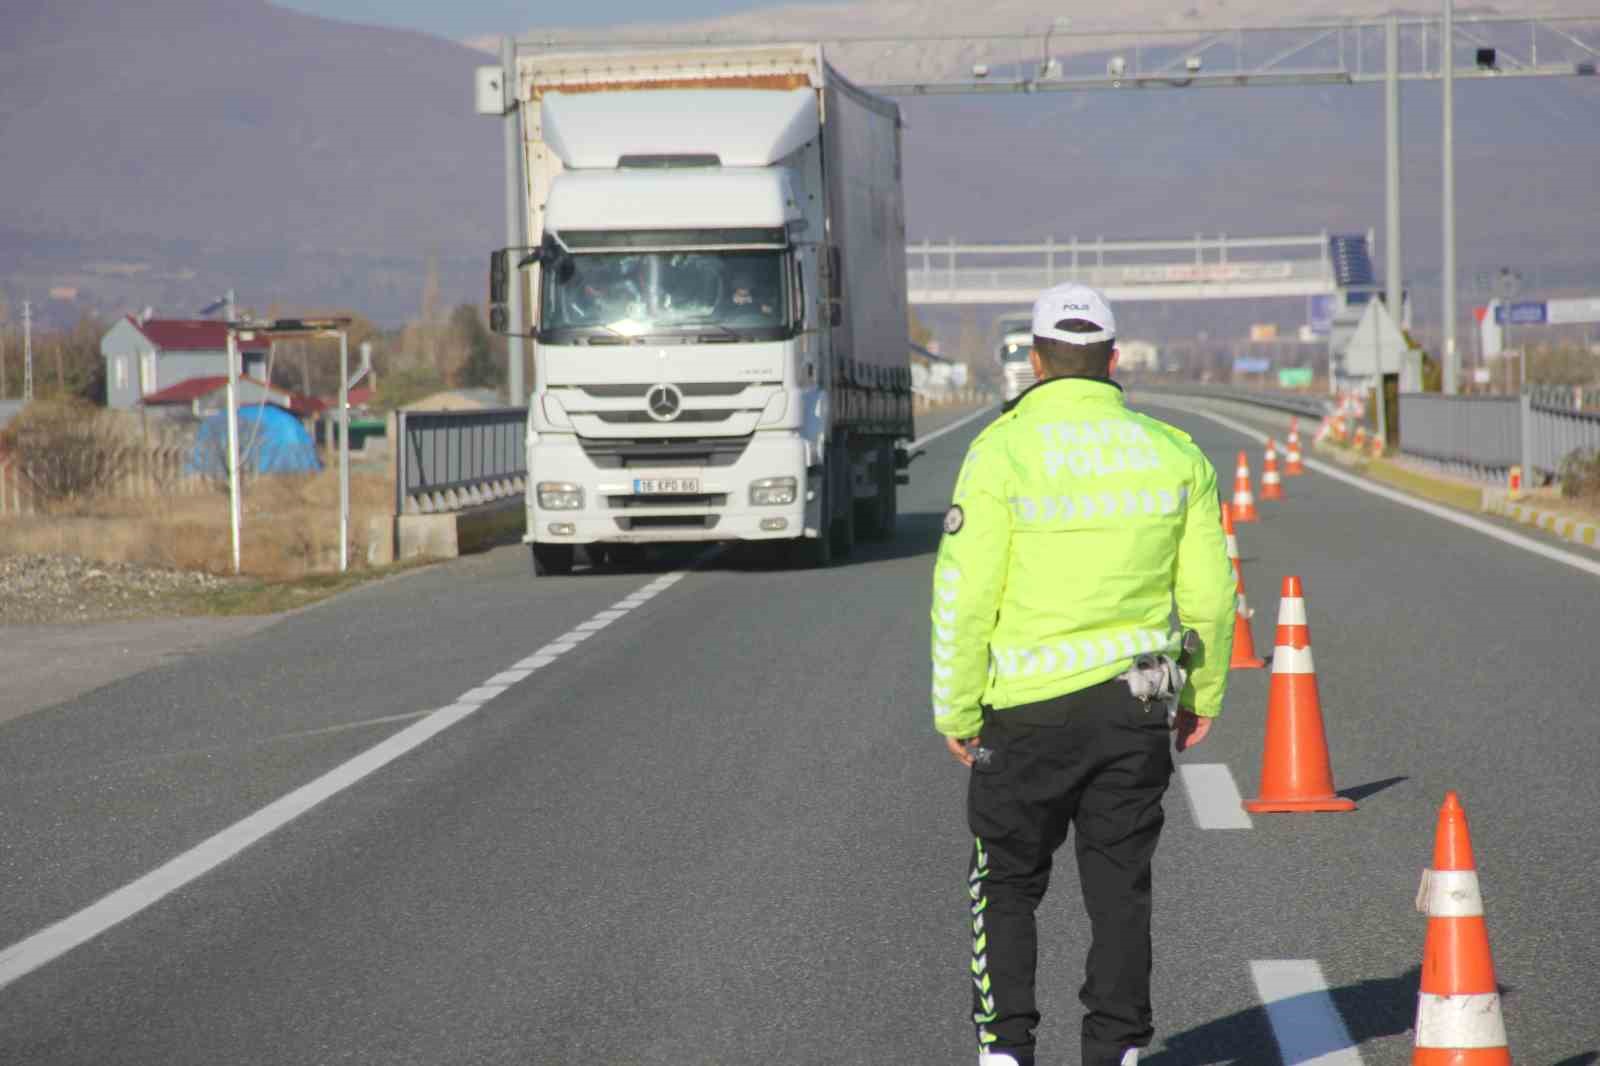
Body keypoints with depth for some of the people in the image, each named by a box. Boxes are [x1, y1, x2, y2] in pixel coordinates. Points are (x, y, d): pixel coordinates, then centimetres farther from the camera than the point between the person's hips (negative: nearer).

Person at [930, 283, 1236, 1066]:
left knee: (1006, 883, 11)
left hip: (1028, 707, -3)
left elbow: (965, 596, -10)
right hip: (1136, 704, 3)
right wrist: (1204, 695, 17)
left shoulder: (1002, 451, -9)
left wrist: (956, 709, -2)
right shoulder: (1173, 454, 3)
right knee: (1120, 885, 10)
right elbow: (1209, 593, 5)